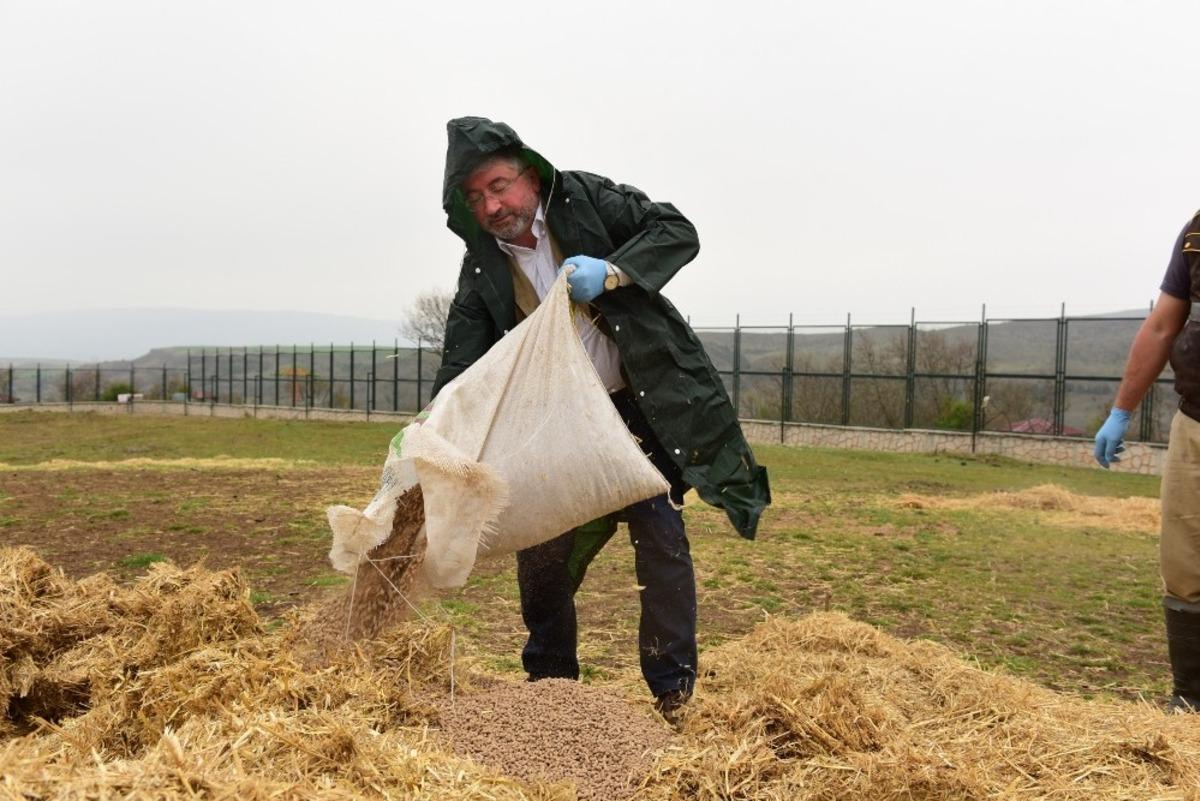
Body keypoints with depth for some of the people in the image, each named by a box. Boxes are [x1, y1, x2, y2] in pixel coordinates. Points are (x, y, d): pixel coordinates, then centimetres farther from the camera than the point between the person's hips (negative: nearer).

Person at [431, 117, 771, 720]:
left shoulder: (584, 199, -7)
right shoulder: (482, 266, -2)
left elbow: (677, 230, -10)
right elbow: (461, 366, -5)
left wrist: (611, 273, -27)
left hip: (640, 406, -3)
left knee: (659, 536, -4)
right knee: (541, 552, 6)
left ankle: (673, 692, 11)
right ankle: (549, 681, 28)